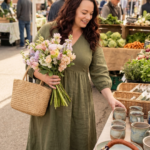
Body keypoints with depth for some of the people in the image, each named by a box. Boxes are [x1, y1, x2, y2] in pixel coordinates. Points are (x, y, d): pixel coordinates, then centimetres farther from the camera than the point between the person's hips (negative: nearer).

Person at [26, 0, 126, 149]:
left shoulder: (92, 38, 3)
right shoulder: (48, 30, -2)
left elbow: (99, 72, 0)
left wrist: (110, 98, -12)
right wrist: (42, 76, -17)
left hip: (79, 100, 1)